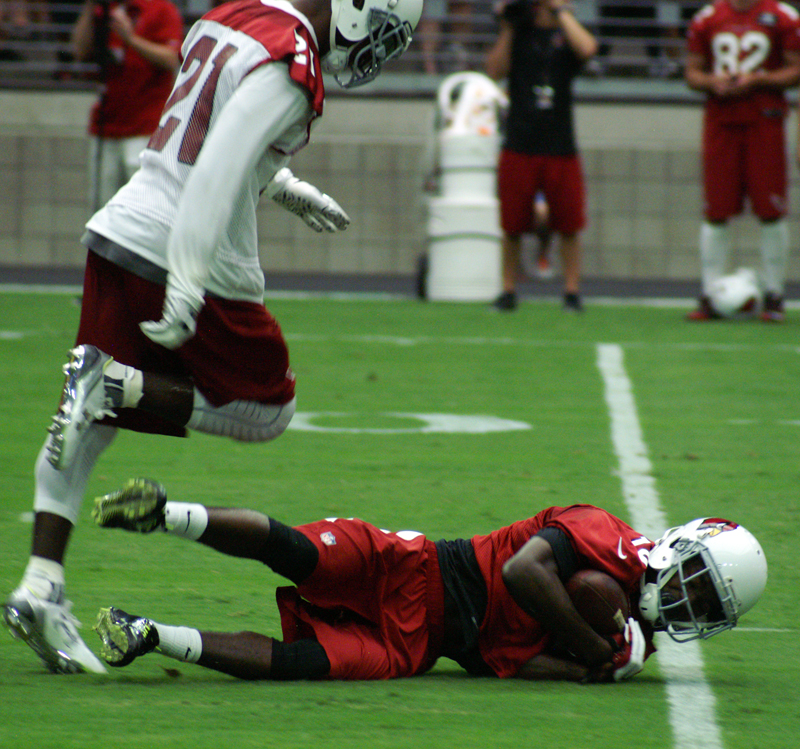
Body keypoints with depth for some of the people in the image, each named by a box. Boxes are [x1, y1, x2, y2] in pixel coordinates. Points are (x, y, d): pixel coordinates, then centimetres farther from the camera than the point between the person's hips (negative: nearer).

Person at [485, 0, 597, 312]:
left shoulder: (566, 33, 7)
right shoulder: (517, 33, 9)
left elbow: (586, 48, -16)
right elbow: (495, 70, -3)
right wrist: (507, 29, -7)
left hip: (560, 149, -1)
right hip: (519, 148, 1)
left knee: (569, 225, 1)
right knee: (512, 225, 4)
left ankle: (572, 290, 10)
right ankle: (508, 290, 14)